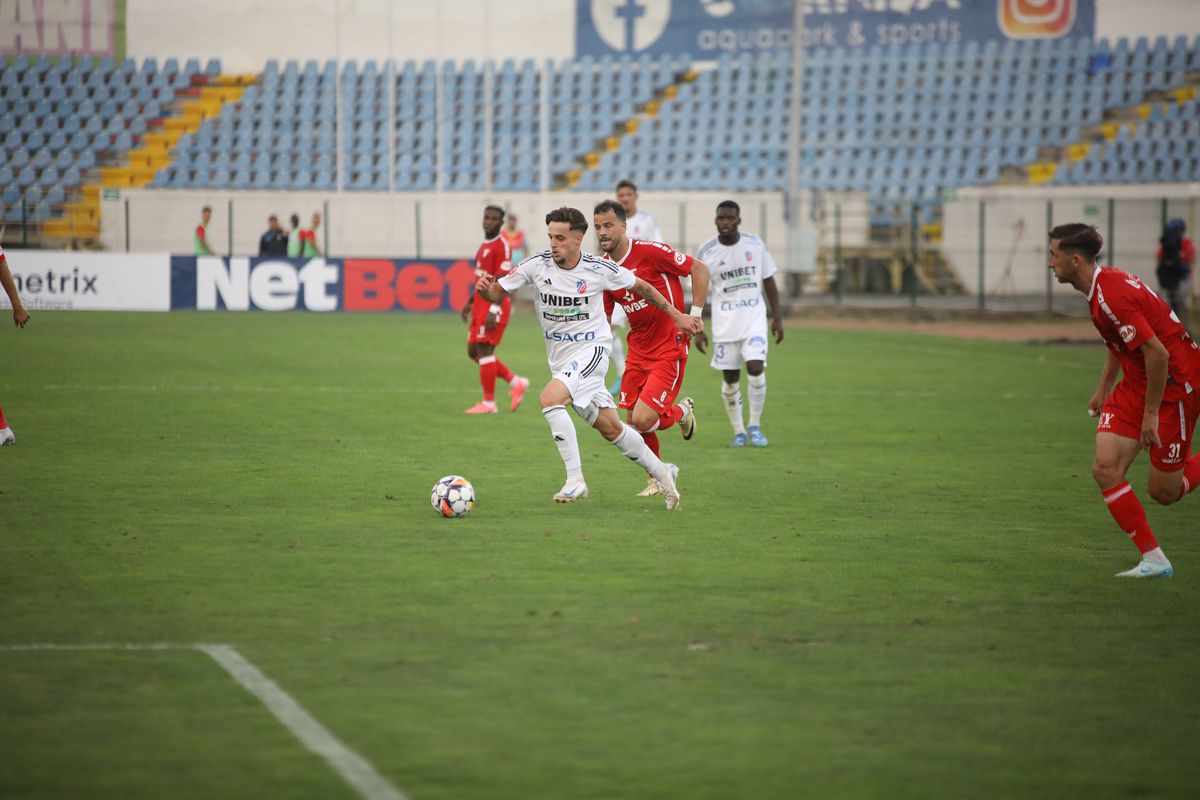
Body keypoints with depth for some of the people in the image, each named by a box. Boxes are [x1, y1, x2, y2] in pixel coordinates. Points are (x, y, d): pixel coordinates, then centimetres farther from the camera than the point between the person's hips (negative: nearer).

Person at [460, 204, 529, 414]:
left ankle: (488, 403, -2)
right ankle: (515, 383, 18)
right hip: (481, 306, 10)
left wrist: (493, 310, -24)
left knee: (484, 351, -8)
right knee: (473, 352, 10)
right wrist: (470, 302, 23)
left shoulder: (502, 246, -13)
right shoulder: (485, 245, 16)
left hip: (493, 306, -10)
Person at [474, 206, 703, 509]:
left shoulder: (599, 269, -12)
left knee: (550, 398, -28)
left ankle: (575, 480, -22)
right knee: (610, 428, 8)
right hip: (560, 357, 4)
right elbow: (498, 293, -2)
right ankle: (661, 473, 29)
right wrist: (485, 289, -26)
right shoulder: (537, 265, -8)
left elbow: (640, 287, 5)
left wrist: (678, 316, 9)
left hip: (591, 349, -4)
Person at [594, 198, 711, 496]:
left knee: (643, 420, -16)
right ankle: (658, 478, 28)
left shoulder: (649, 251, -17)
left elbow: (700, 269, -11)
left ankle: (681, 412, 18)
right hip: (638, 350, 6)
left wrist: (695, 315, -12)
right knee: (632, 422, 4)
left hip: (670, 350, -6)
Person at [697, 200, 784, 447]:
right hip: (724, 324, 0)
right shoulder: (706, 252, -3)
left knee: (755, 367, -17)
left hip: (754, 320, 0)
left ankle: (755, 425, 0)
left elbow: (769, 282, 7)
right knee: (730, 378, 2)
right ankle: (738, 431, 17)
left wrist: (777, 317, 3)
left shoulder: (755, 245, -1)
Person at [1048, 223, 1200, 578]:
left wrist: (1151, 414, -22)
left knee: (1164, 492, -2)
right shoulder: (1105, 282, 4)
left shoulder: (1111, 296, -27)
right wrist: (1104, 389, 20)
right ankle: (1153, 559, -3)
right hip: (1136, 383, 9)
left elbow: (1157, 354, -29)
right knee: (1105, 468, -7)